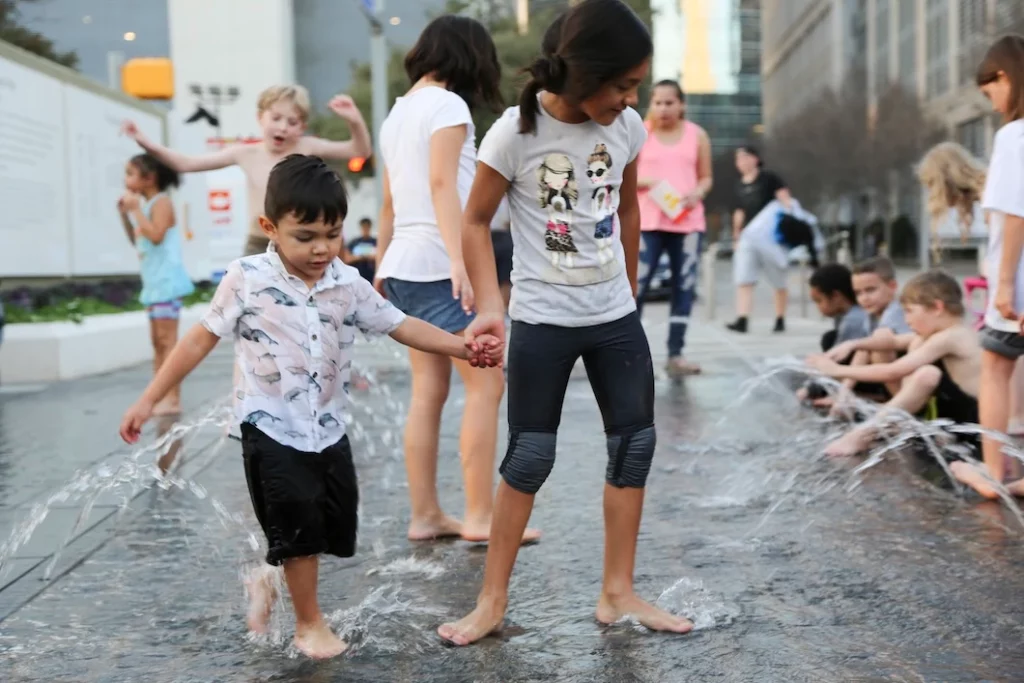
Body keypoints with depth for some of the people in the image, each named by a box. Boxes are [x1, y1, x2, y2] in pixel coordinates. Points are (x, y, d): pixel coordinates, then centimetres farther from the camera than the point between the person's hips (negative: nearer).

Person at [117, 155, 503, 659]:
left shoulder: (348, 285, -2)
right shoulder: (247, 280, -11)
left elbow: (402, 326, 1)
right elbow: (201, 340, -6)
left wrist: (464, 348, -11)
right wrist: (148, 400, -7)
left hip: (329, 431, 5)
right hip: (272, 430, -4)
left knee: (336, 530, 10)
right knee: (300, 530, 1)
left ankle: (269, 580, 35)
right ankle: (309, 622, 21)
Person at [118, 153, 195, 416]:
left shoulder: (161, 202, -12)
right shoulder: (146, 205, 16)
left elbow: (156, 235, -25)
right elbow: (136, 240, 23)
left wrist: (136, 209, -19)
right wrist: (124, 214, 10)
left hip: (166, 280, -10)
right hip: (154, 281, 10)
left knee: (167, 339, -11)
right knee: (157, 341, 12)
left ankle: (173, 398, -11)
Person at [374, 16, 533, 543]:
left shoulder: (398, 112, 19)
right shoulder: (447, 104, -6)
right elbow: (442, 183, -19)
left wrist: (382, 267, 22)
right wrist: (459, 260, -26)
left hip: (405, 266, 9)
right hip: (439, 265, -9)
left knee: (429, 391, 8)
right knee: (486, 384, -6)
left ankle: (425, 515, 10)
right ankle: (480, 516, -6)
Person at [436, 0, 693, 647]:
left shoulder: (627, 127, -4)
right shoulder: (516, 132, -16)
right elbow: (476, 221, -9)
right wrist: (490, 305, -20)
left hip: (616, 316, 5)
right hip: (543, 321, -4)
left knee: (636, 443, 7)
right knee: (530, 456, 1)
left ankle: (618, 593, 20)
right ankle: (493, 600, 15)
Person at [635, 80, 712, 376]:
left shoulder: (697, 135, 8)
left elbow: (706, 178, 12)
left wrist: (697, 193, -10)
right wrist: (645, 181, -16)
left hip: (688, 222, 2)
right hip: (647, 222, -2)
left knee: (685, 287, 3)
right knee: (636, 284, -8)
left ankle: (676, 355, 10)